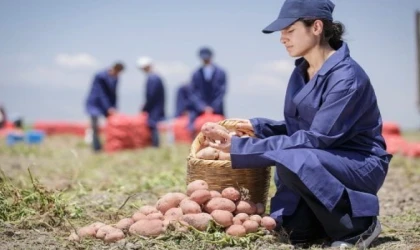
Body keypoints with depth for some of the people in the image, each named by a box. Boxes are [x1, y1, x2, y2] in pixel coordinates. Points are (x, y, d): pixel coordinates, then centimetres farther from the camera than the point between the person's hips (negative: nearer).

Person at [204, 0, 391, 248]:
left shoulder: (347, 76, -21)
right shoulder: (301, 73, 4)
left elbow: (317, 138, -26)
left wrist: (243, 148, -28)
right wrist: (257, 126, -4)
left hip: (361, 165, -6)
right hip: (320, 165, 7)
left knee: (292, 160, -33)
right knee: (293, 227, -17)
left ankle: (359, 226, -15)